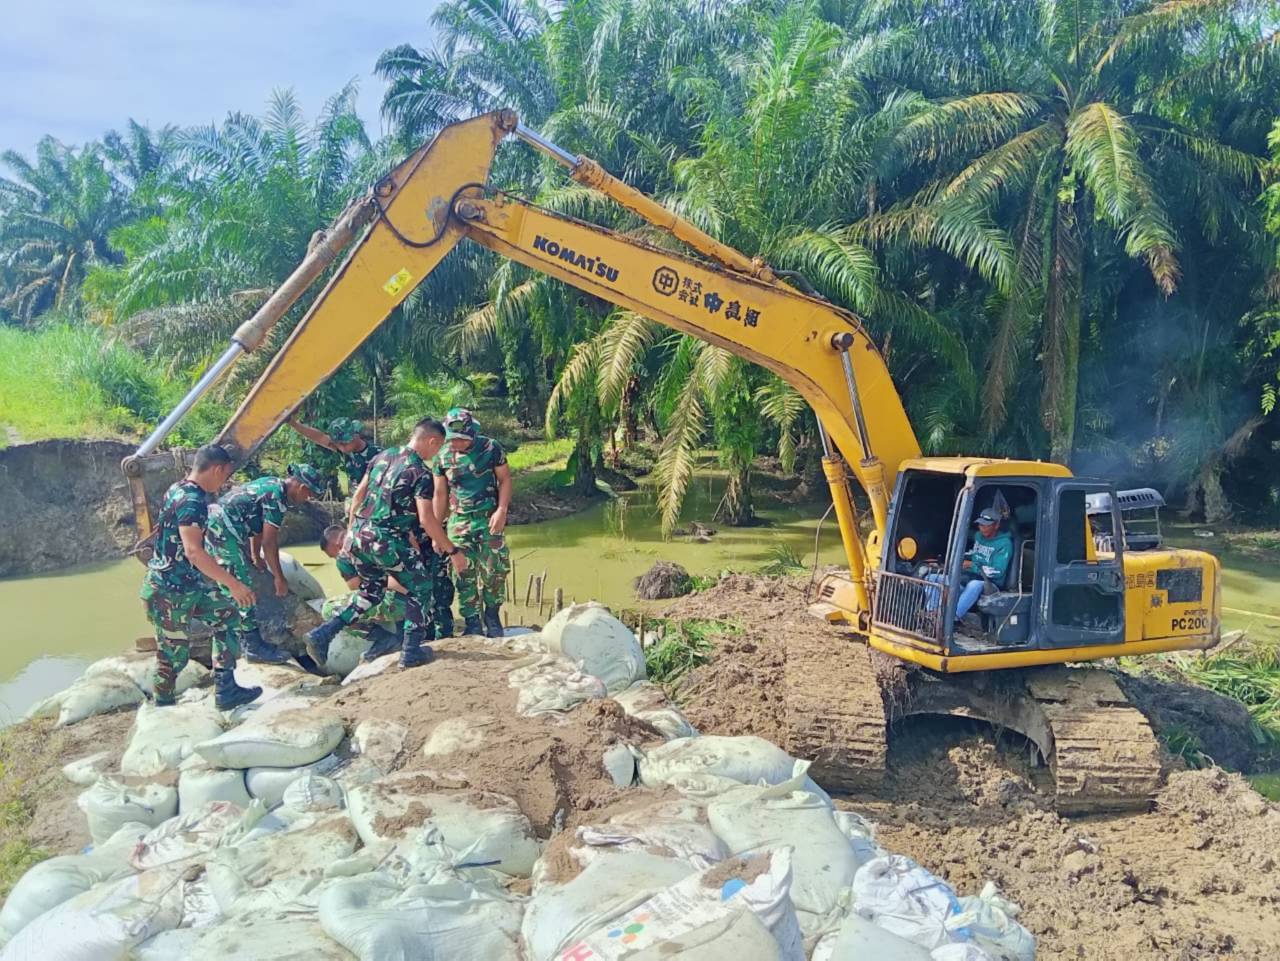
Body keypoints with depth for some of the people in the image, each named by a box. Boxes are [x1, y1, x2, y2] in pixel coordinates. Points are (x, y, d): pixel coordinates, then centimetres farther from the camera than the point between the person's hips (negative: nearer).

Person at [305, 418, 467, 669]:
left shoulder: (382, 456, 11)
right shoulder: (421, 472, -11)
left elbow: (357, 496, 15)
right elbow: (426, 519, -17)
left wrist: (351, 531, 24)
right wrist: (453, 551, -11)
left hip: (359, 536, 7)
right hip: (387, 541, -7)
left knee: (371, 591, 23)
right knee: (421, 588, 12)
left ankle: (322, 634, 13)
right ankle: (412, 651, 10)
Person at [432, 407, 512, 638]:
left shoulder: (491, 448, -6)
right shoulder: (442, 457, 1)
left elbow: (505, 480, 2)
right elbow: (440, 494, 11)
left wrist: (502, 511, -11)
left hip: (489, 520, -2)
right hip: (459, 523, 2)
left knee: (494, 570, -3)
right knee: (465, 575, 1)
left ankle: (492, 616, 17)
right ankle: (472, 623, 12)